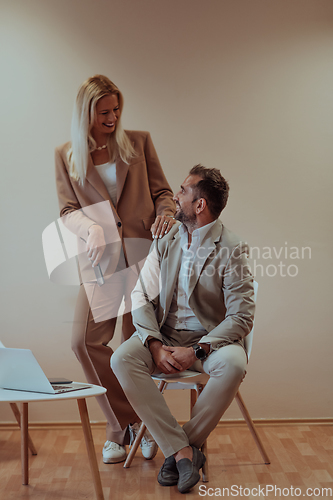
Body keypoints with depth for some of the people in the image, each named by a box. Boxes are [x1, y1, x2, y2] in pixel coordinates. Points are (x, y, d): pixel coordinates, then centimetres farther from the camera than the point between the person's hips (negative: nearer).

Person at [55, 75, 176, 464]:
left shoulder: (139, 142, 10)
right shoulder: (66, 155, 10)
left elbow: (162, 191, 11)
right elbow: (68, 210, 6)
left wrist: (166, 214, -12)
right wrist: (92, 229, -15)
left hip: (143, 252, -1)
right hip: (98, 258, 1)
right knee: (85, 340, -10)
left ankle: (133, 427, 25)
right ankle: (123, 423, 9)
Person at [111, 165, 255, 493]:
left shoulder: (231, 249, -8)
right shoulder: (165, 241, 6)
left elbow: (241, 317, -12)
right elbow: (141, 296, 2)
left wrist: (196, 351, -23)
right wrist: (155, 346, -15)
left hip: (211, 339, -3)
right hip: (164, 337, 4)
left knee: (233, 365, -35)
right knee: (122, 359, -24)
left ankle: (177, 450, -13)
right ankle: (184, 451, -21)